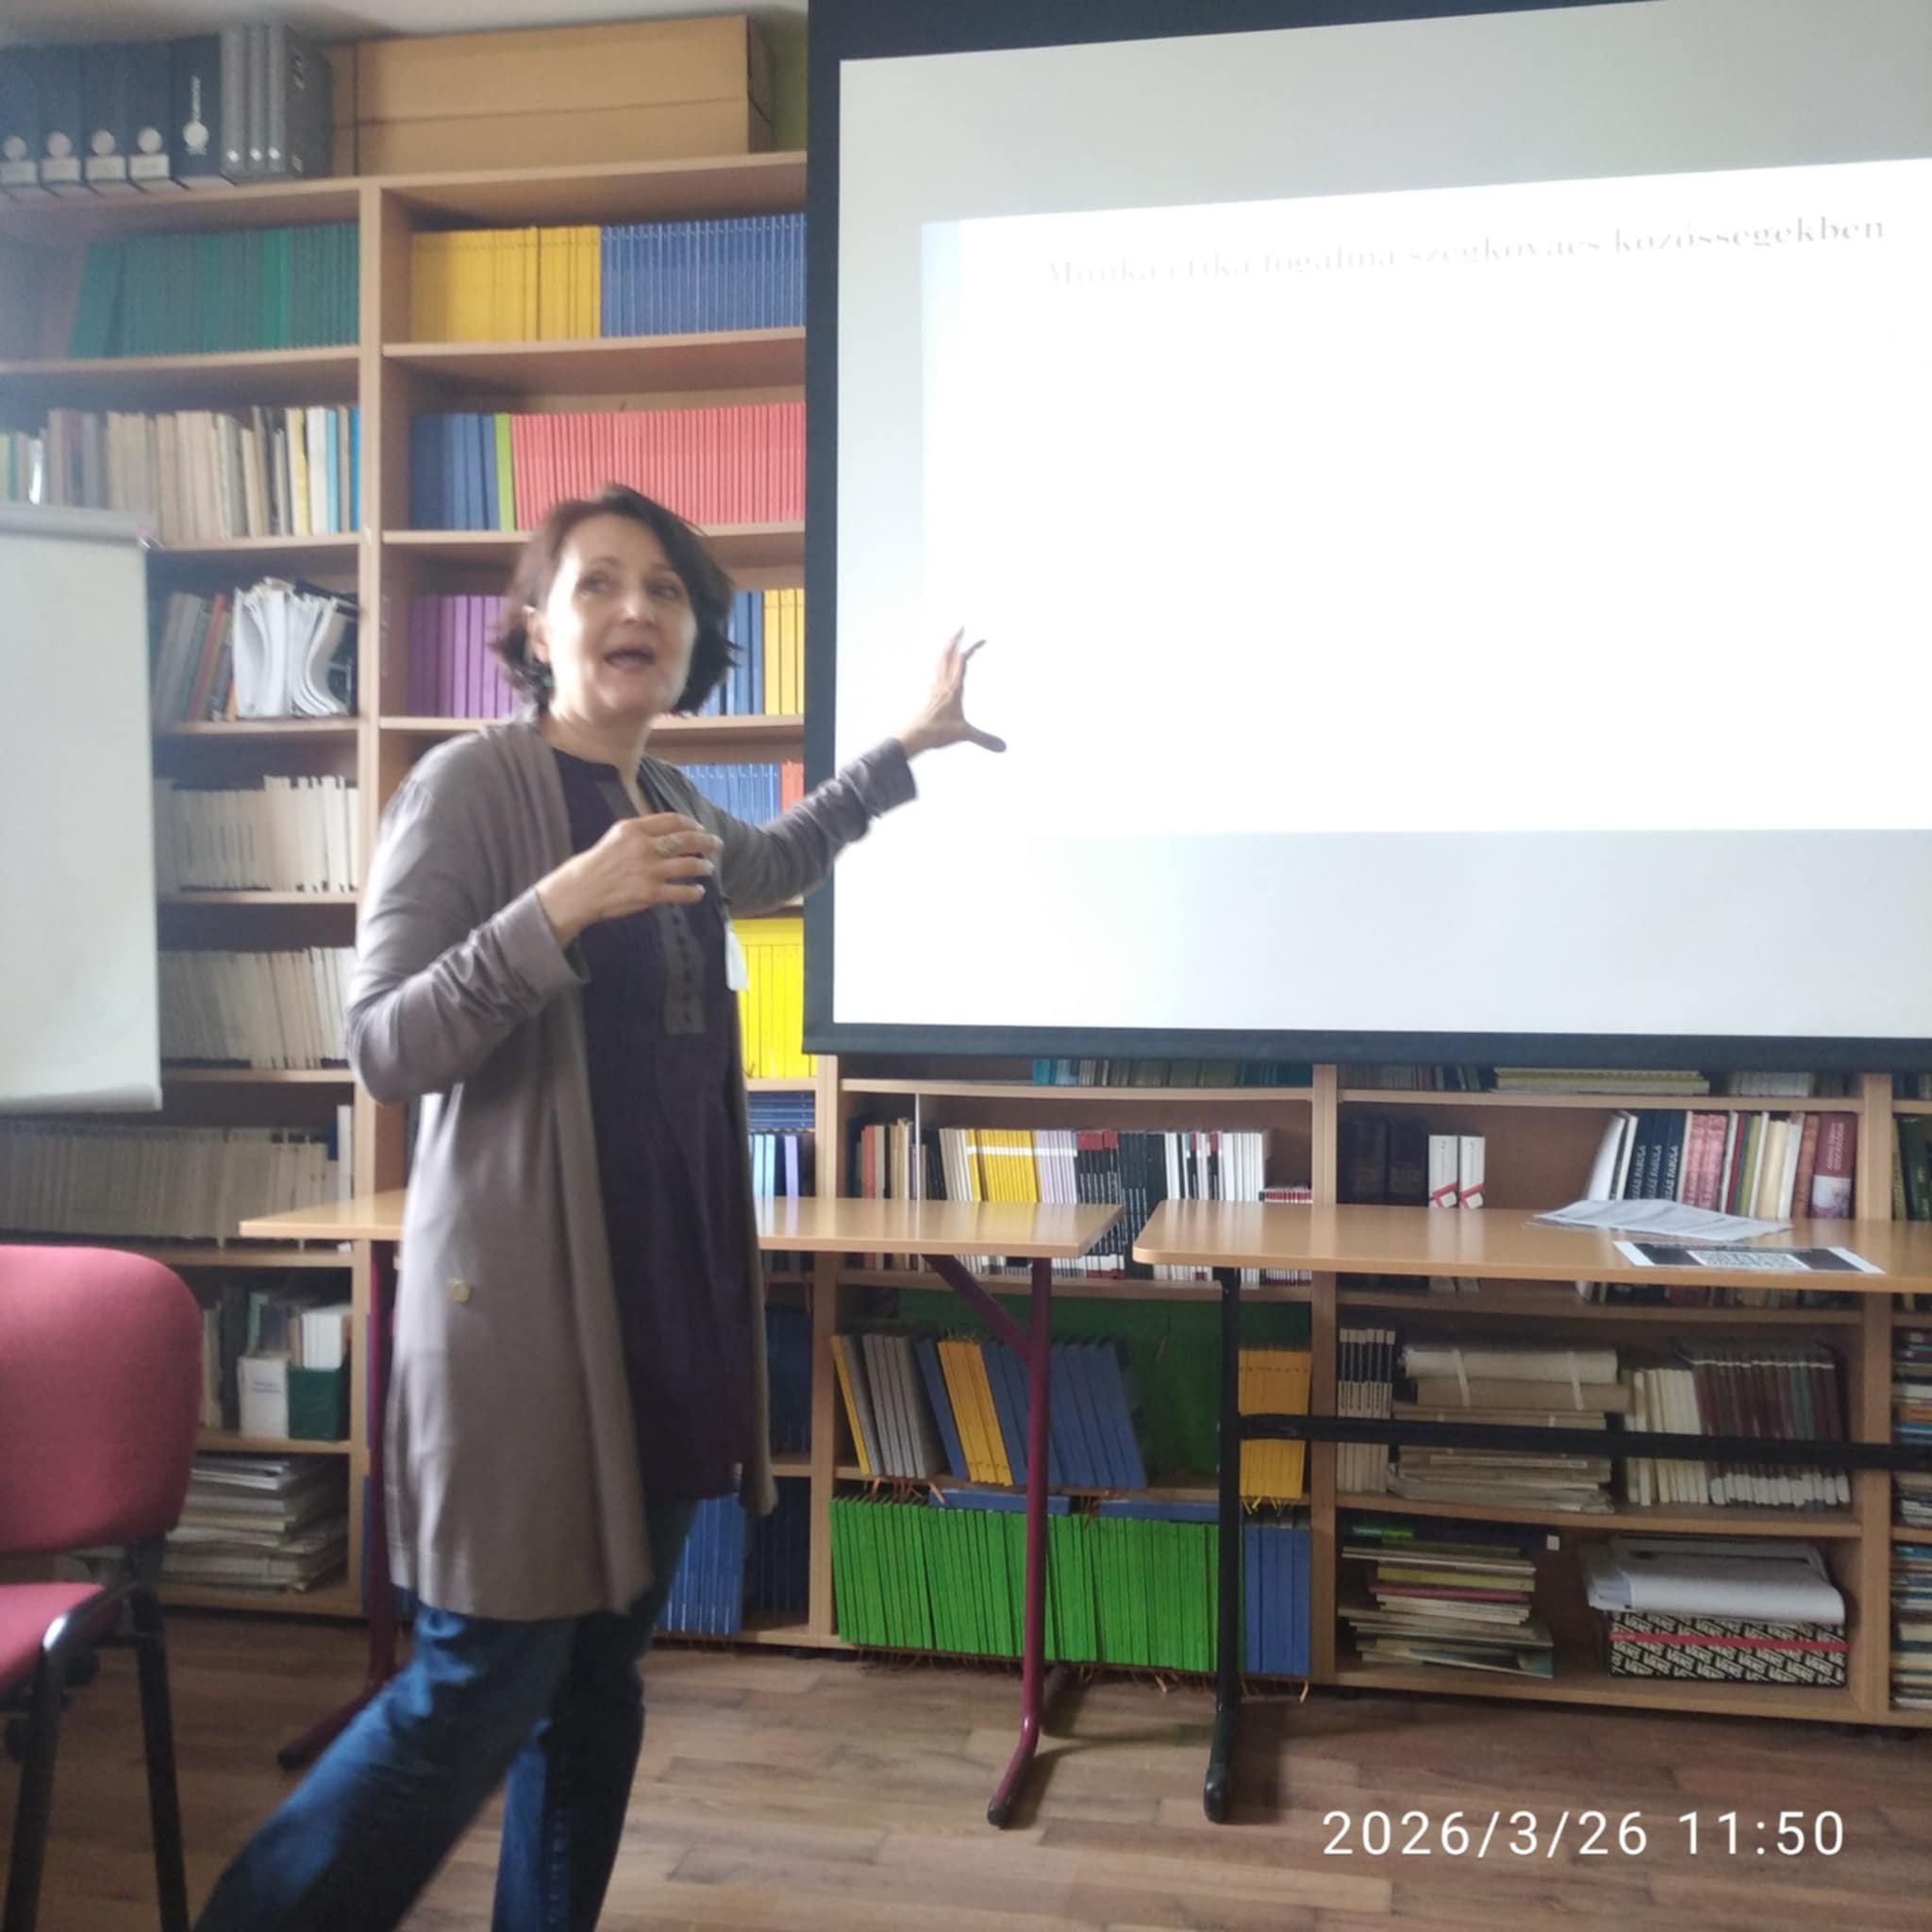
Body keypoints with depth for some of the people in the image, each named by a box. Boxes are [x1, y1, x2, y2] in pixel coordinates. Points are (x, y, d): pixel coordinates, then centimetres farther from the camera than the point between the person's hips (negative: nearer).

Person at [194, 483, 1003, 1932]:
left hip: (675, 1288, 7)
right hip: (526, 1296, -7)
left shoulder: (677, 808, 11)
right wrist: (559, 912, -27)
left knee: (602, 1668, 15)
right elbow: (381, 1047, -14)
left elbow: (777, 863, 34)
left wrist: (910, 747, 38)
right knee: (483, 1684, 0)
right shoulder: (470, 785, -10)